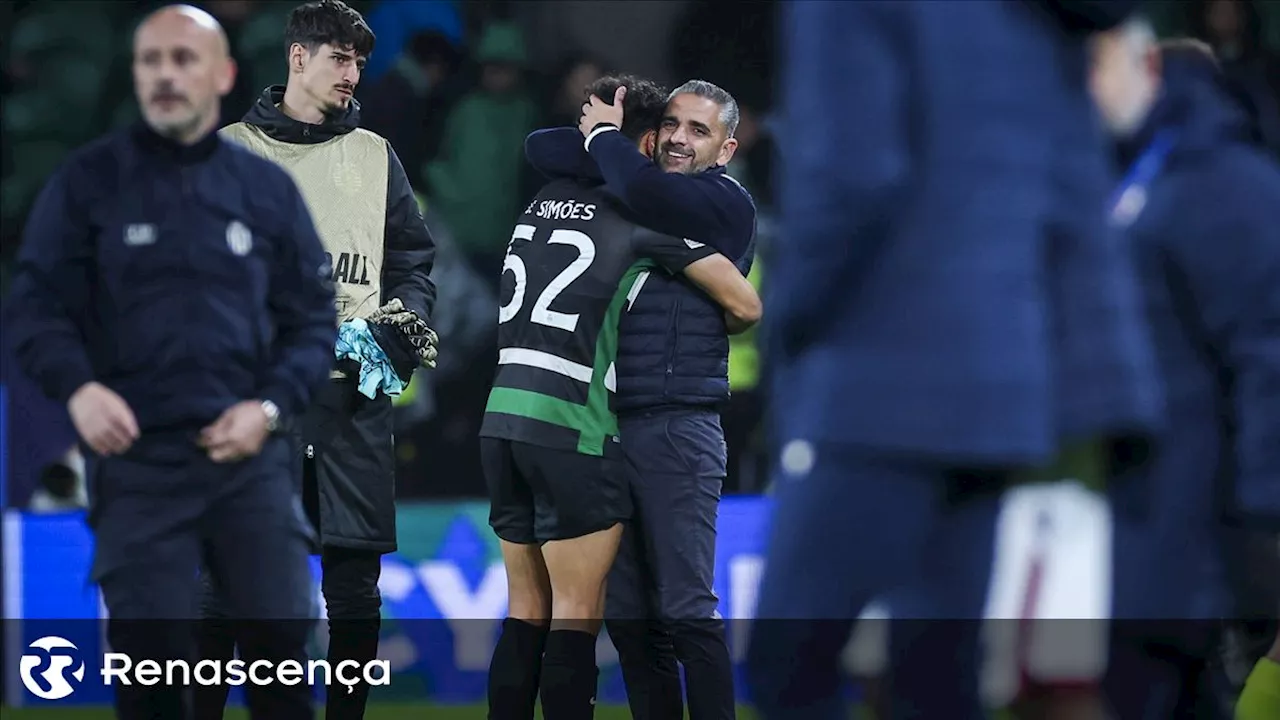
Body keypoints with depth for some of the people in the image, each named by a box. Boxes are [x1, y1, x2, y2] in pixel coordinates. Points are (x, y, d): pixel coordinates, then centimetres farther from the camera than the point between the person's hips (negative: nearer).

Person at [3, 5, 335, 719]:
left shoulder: (268, 189, 9)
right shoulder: (88, 183, 4)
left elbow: (314, 318, 11)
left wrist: (271, 406, -6)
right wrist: (77, 386, -16)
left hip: (248, 454, 1)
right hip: (136, 456, -1)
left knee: (280, 635, -3)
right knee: (150, 651, -1)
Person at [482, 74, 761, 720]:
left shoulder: (545, 200, 15)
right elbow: (745, 305, 2)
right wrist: (718, 327, 23)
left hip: (502, 421, 6)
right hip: (573, 432, -6)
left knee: (527, 614, 11)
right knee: (576, 619, -4)